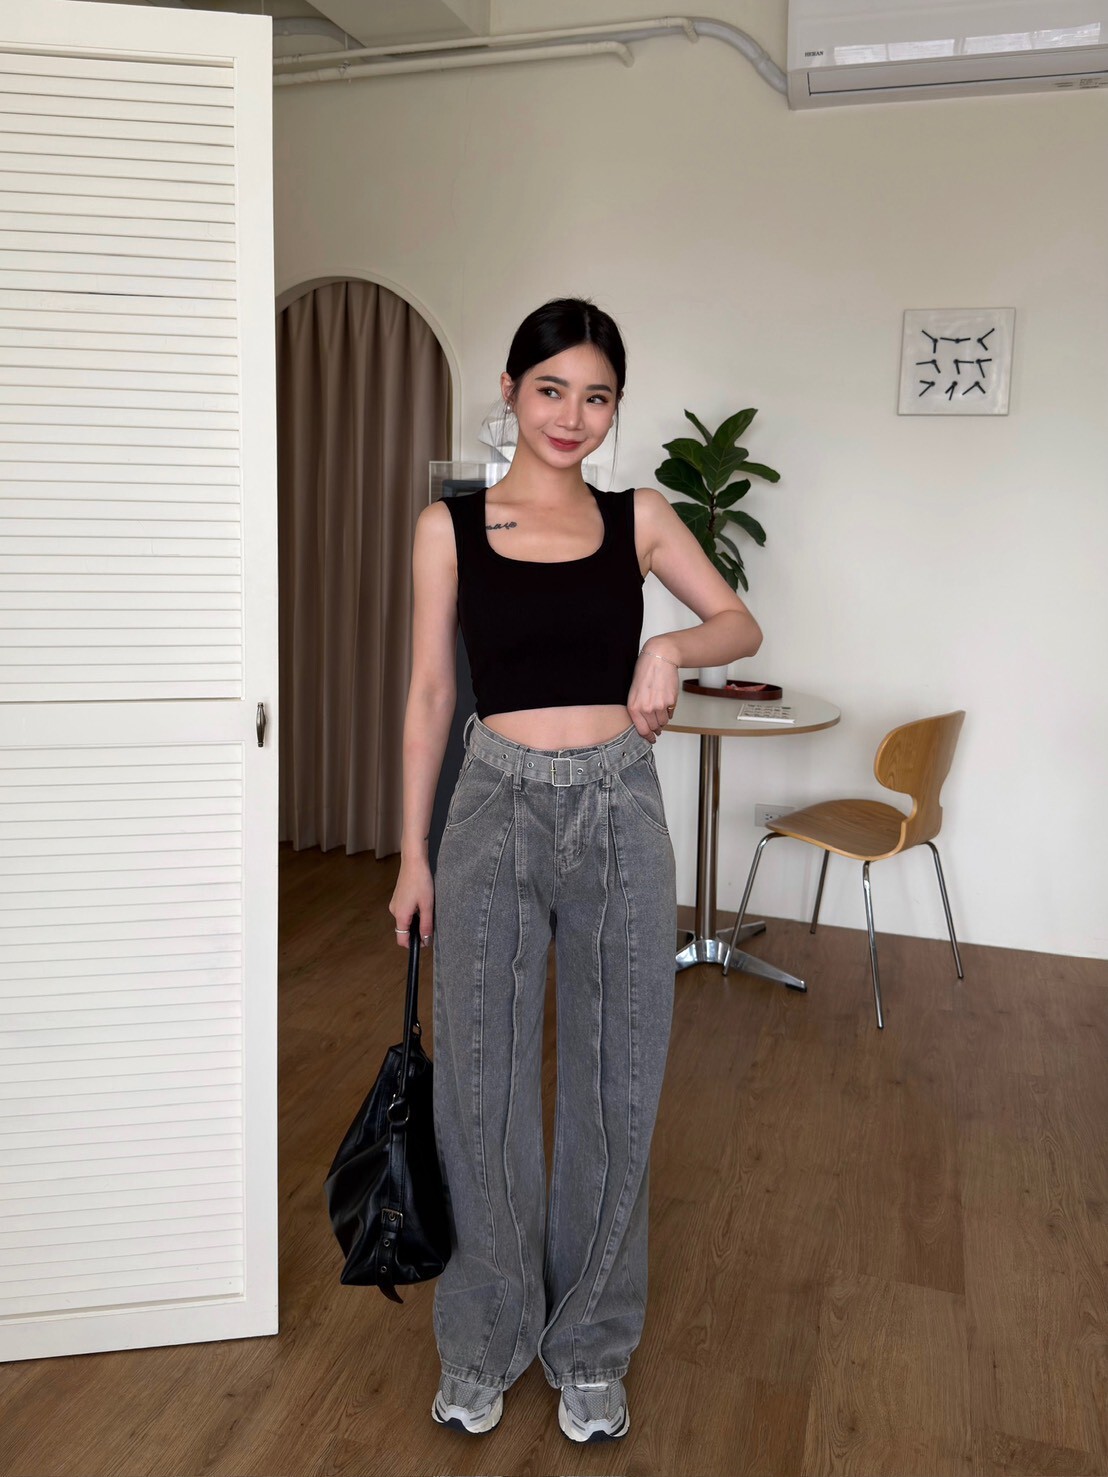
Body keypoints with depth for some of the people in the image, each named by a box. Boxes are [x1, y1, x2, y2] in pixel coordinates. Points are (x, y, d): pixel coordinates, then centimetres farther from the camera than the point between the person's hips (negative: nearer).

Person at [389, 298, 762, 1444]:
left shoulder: (639, 518, 4)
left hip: (619, 813, 1)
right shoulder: (449, 527, 1)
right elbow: (429, 694, 3)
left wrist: (674, 646, -12)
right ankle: (484, 1341, 31)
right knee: (483, 1083, 8)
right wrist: (413, 854, 2)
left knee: (614, 1087, 10)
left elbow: (743, 624, 11)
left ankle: (589, 1347, 32)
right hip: (496, 812, -1)